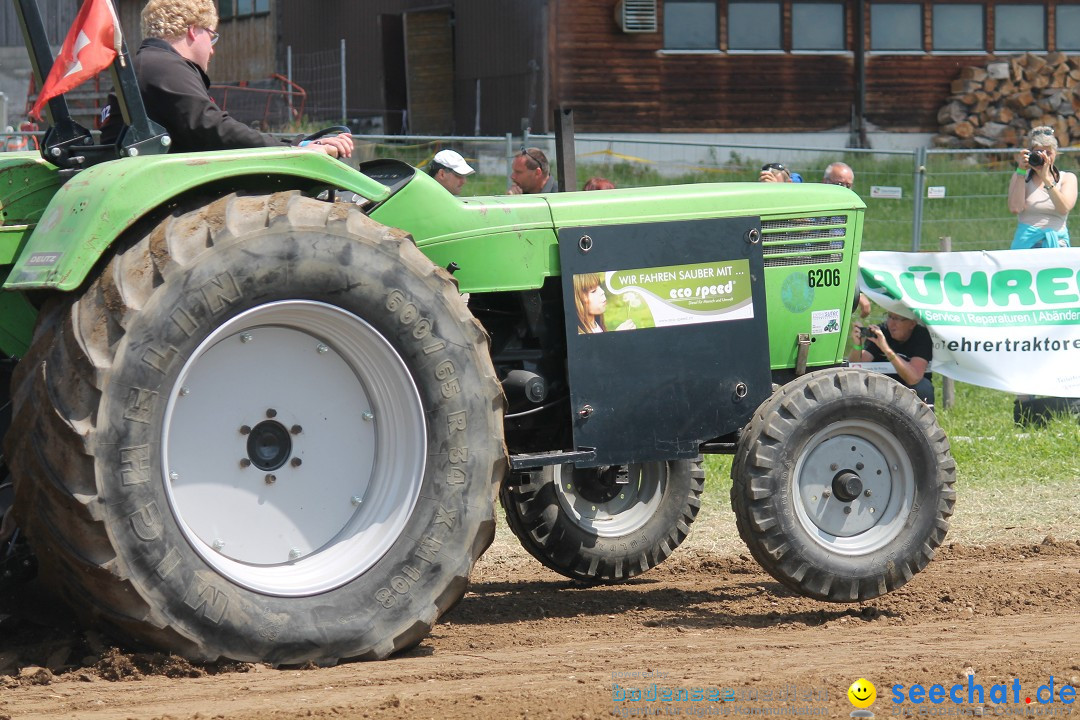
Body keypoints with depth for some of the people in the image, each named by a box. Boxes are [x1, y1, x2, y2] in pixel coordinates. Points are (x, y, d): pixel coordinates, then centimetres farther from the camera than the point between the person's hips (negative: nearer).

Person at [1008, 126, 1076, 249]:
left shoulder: (1067, 178, 13)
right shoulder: (1020, 177, 14)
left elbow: (1064, 209, -6)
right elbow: (1015, 209, -4)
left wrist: (1045, 178, -12)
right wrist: (1021, 171, -3)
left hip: (1057, 243, 0)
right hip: (1026, 242, 0)